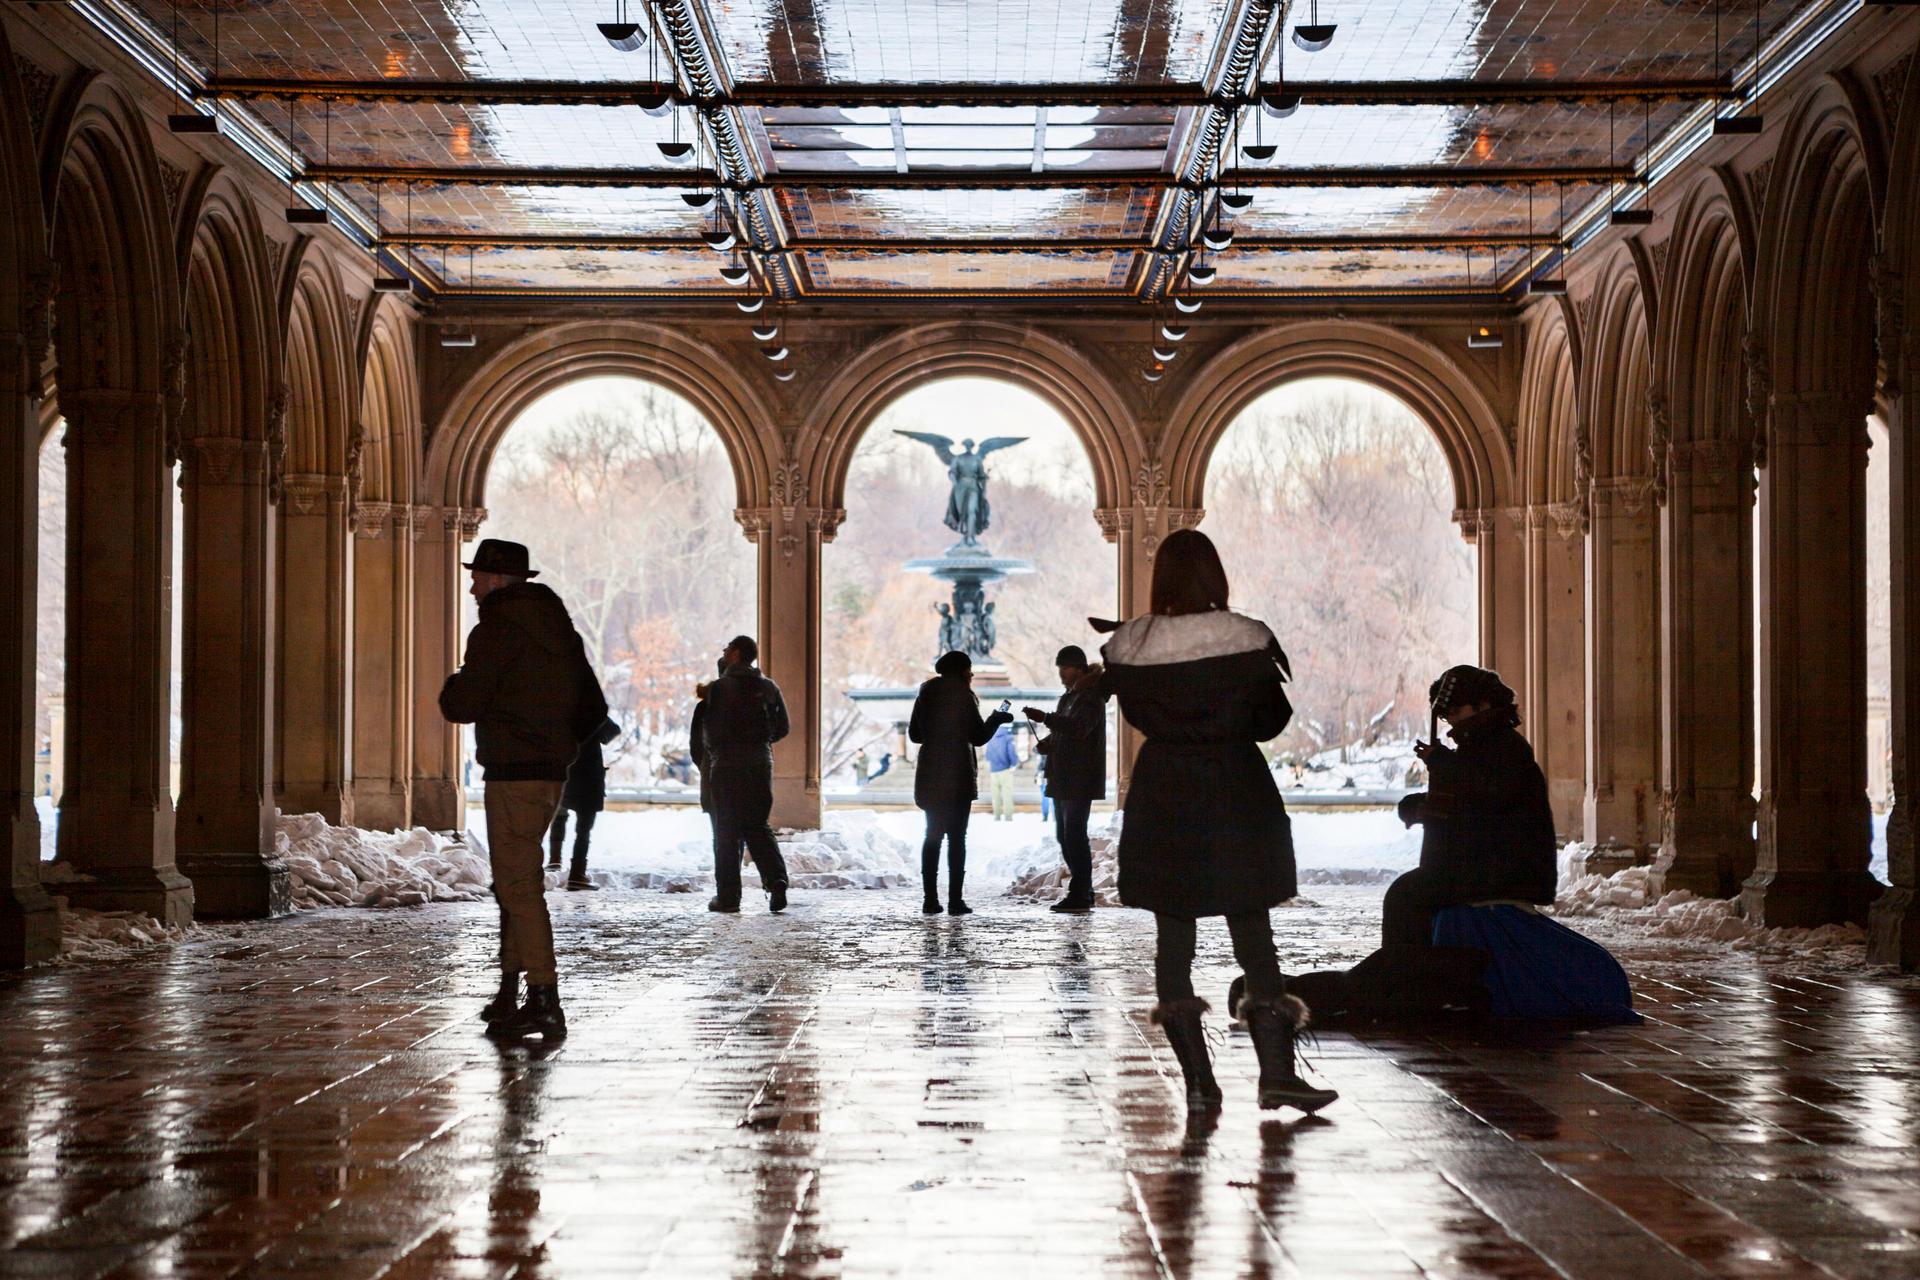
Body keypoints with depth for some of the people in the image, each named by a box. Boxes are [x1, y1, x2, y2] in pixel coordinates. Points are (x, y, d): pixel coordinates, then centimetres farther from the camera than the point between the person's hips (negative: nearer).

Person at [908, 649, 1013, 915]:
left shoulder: (926, 695, 8)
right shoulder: (963, 696, -9)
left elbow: (914, 734, 12)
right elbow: (978, 737, -8)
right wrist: (996, 719, 8)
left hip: (930, 776, 5)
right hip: (958, 776, -5)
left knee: (933, 836, 10)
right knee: (956, 836, -2)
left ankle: (931, 899, 5)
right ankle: (955, 900, -6)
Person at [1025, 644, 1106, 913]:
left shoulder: (1090, 697, -10)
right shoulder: (1069, 697, 20)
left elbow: (1079, 728, -26)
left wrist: (1046, 718, -33)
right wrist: (1047, 744, 8)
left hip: (1080, 780, -10)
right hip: (1063, 780, 10)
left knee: (1074, 837, -11)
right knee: (1065, 837, 12)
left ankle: (1080, 895, -10)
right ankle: (1083, 891, 19)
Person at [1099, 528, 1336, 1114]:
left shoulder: (1127, 645, -5)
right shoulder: (1245, 639, -11)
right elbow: (1271, 719, -1)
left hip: (1161, 796, 2)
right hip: (1235, 796, -2)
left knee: (1173, 935, 7)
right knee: (1253, 934, 6)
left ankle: (1198, 1080, 6)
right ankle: (1276, 1074, 1)